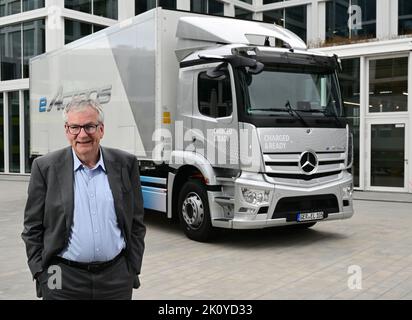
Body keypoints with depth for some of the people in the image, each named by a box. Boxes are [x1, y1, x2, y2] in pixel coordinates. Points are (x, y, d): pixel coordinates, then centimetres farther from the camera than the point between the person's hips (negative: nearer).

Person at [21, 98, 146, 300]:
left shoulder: (125, 164, 1)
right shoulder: (45, 167, -3)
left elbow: (136, 223, 6)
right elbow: (33, 228, 1)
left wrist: (133, 270, 4)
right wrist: (41, 274, -3)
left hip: (116, 278, 1)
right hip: (63, 281, -1)